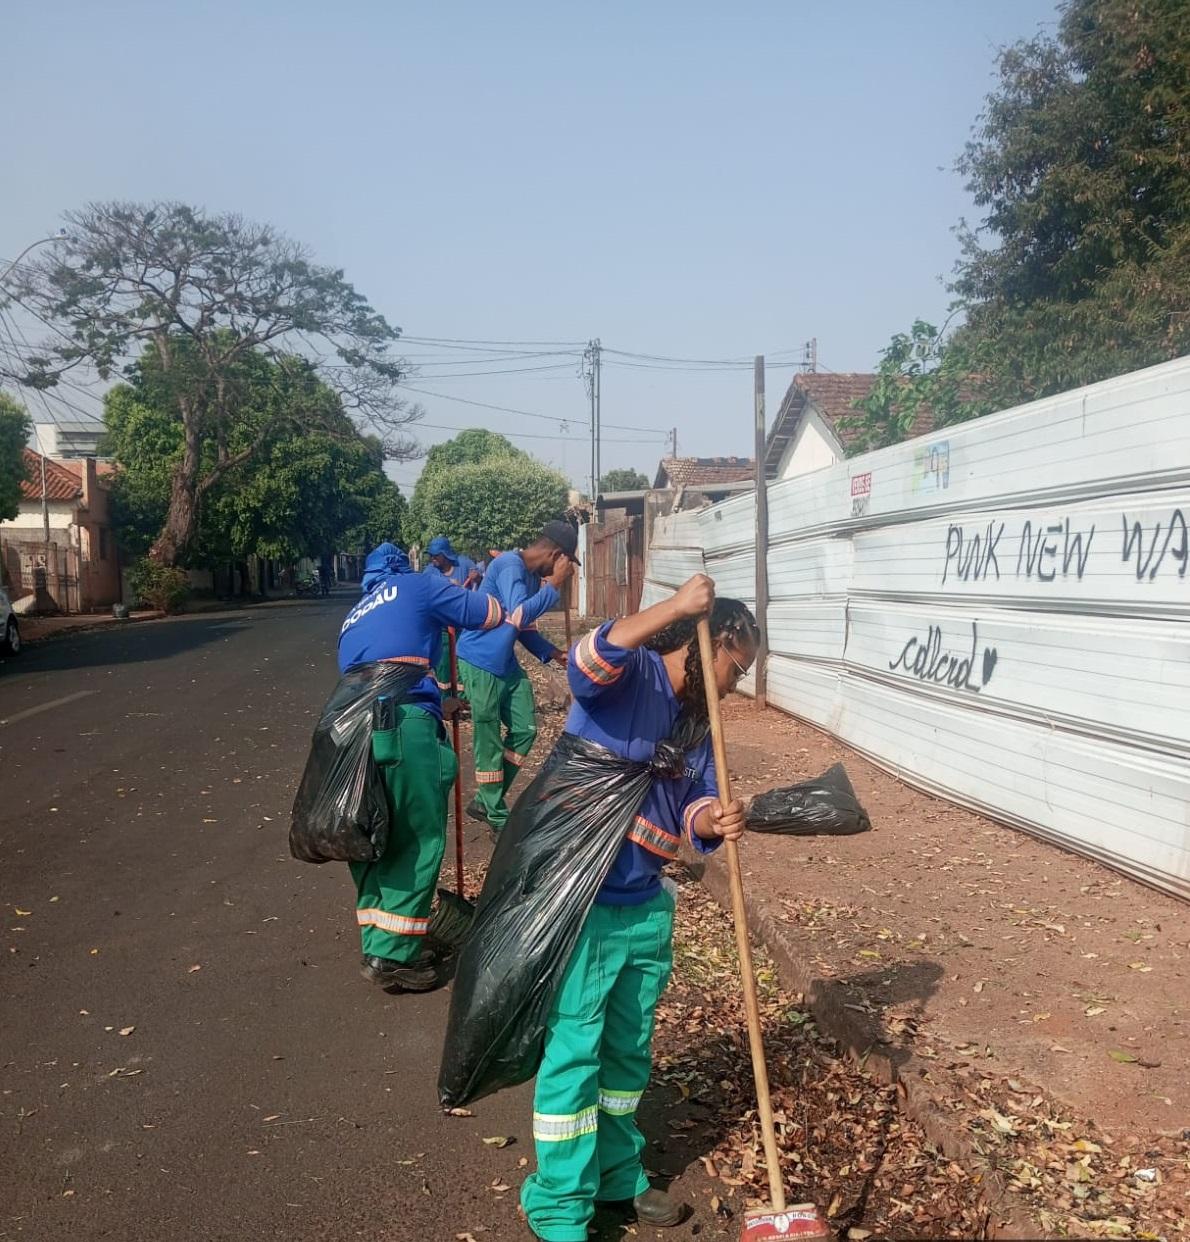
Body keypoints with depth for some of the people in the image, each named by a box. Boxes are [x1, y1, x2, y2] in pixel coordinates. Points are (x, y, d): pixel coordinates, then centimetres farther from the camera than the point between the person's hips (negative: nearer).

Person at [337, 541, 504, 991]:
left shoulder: (353, 618, 32)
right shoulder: (416, 586, 12)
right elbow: (490, 614, 13)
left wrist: (436, 704, 42)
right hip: (405, 727, -7)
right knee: (419, 840, 0)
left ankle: (376, 945, 21)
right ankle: (392, 956, 0)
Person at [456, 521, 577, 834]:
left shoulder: (534, 577, 10)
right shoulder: (509, 565, -19)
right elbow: (519, 615, -30)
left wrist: (553, 653, 6)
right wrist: (556, 584, -23)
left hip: (507, 665, 9)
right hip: (479, 663, -9)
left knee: (524, 730, 9)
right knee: (489, 742, -1)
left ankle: (485, 800, 21)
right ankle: (498, 816, 10)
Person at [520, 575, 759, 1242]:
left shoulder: (699, 723, 12)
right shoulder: (632, 674, -11)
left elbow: (694, 809, 4)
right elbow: (587, 662, -35)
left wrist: (715, 820, -19)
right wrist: (677, 606, -38)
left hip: (648, 906, 8)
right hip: (581, 902, -8)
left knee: (630, 1050, 20)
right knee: (574, 1052, 0)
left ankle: (617, 1174, 39)